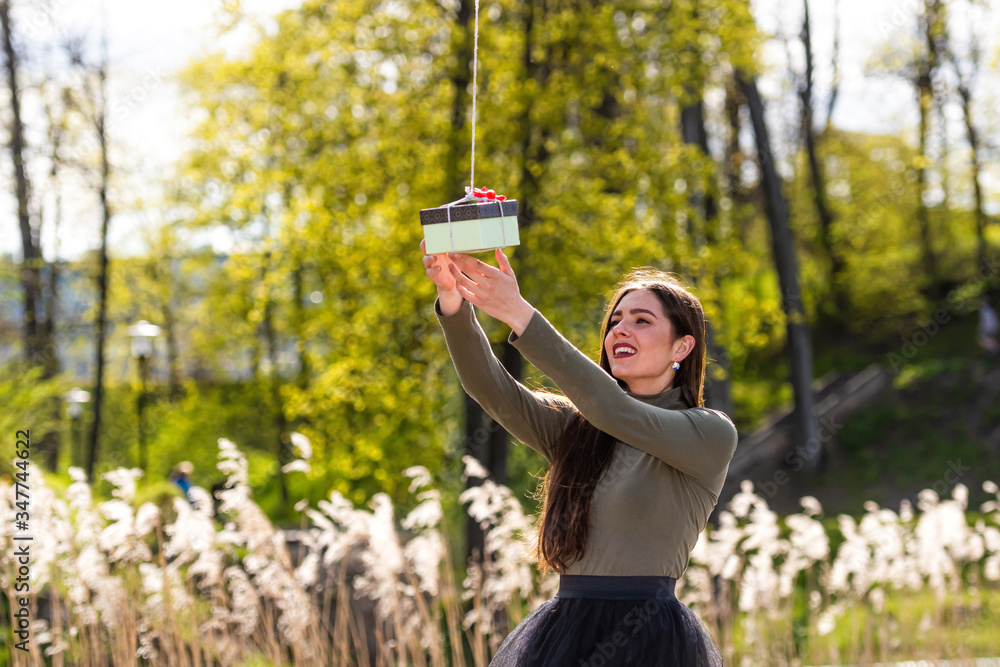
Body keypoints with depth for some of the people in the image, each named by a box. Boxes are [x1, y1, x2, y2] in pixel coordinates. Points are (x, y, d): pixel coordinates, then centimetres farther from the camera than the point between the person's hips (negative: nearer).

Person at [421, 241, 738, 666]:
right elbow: (491, 390, -2)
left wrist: (520, 315, -21)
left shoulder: (712, 434, -2)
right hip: (564, 629, 4)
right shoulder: (574, 426, 13)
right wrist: (453, 301, -20)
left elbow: (616, 411, -16)